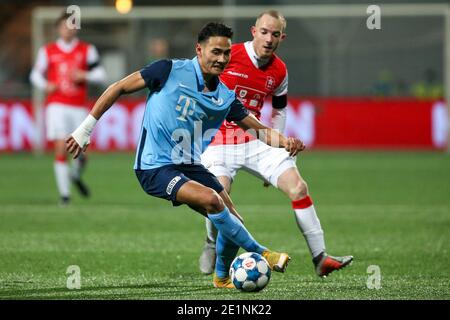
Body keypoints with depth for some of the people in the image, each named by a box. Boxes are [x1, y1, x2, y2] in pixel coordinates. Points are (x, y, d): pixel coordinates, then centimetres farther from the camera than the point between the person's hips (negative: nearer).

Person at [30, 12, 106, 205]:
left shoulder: (87, 50, 6)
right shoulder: (48, 51, 6)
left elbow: (100, 74, 6)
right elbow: (36, 74, 14)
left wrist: (85, 75, -12)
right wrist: (45, 85, -7)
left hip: (79, 107, 1)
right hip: (57, 105, -1)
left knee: (81, 151, -1)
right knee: (60, 149, -12)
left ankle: (76, 175, 33)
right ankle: (64, 193, -5)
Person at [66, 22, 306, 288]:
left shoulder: (225, 98, 3)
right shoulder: (170, 71, -12)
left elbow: (259, 129, 4)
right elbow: (119, 88, -6)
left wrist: (284, 141, -19)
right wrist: (86, 129, -6)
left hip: (191, 166, 6)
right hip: (156, 167, -6)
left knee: (233, 223, 3)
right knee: (210, 199, -27)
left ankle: (222, 277, 32)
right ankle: (260, 254, -12)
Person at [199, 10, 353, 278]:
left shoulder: (279, 71, 4)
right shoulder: (229, 56, -11)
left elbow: (279, 109, 20)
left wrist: (275, 147, 16)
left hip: (256, 140, 4)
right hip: (219, 142, -4)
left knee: (298, 187, -11)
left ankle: (320, 258, -5)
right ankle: (212, 246, 11)